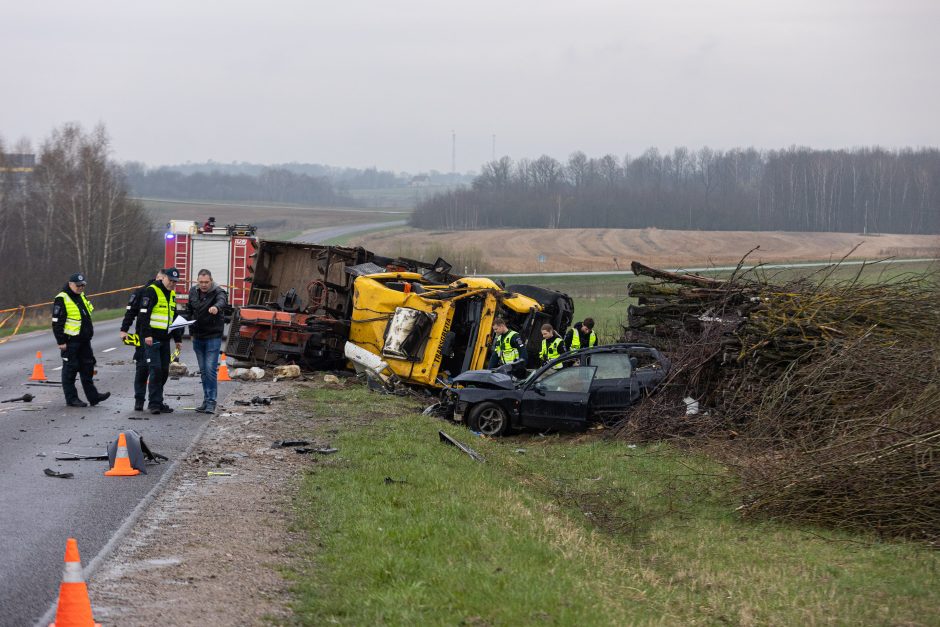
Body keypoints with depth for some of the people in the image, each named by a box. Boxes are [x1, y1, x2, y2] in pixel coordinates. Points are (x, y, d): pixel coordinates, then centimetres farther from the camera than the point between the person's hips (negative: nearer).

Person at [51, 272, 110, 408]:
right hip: (70, 341, -8)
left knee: (87, 367, 11)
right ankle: (71, 398, 5)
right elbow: (57, 322, -15)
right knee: (70, 369, -1)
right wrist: (61, 341, -17)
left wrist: (89, 332, 25)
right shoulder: (62, 299, -12)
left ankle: (92, 396, 16)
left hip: (84, 341, 8)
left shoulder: (81, 297, 15)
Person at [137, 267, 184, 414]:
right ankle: (154, 403, -10)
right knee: (155, 369, -12)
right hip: (151, 338, -8)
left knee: (164, 371, 7)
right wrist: (146, 334, -21)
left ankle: (157, 402, 14)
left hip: (165, 339, 8)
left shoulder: (172, 295, 19)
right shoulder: (152, 291, -7)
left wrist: (178, 339, 24)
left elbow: (175, 318, 27)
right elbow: (143, 314, -15)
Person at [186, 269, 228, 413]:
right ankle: (206, 400, 19)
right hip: (197, 337, 6)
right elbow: (189, 310, 19)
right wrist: (190, 328, 13)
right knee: (203, 371, 11)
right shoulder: (193, 292, 3)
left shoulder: (218, 292, -14)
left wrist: (216, 307, -62)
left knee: (211, 370, -12)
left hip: (213, 337, -6)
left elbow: (222, 300, -39)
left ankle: (211, 402, -8)